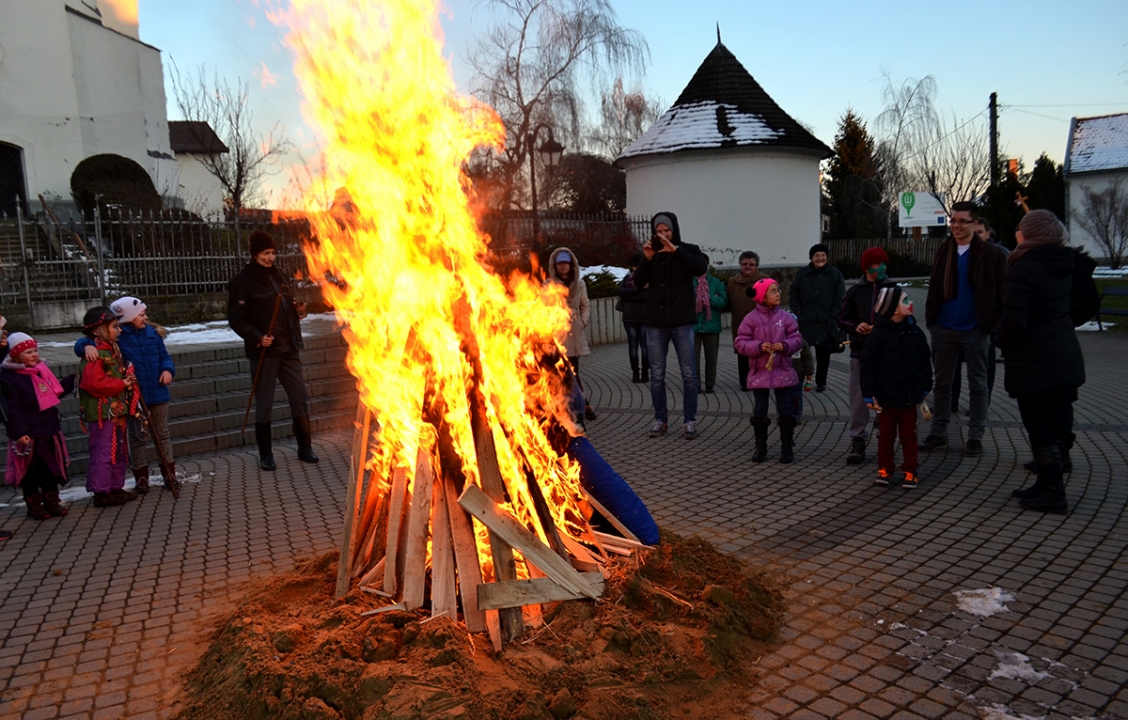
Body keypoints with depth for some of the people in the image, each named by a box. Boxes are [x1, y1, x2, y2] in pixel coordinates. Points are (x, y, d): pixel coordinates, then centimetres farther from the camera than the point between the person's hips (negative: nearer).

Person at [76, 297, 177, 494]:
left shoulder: (153, 333, 4)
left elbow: (164, 356, 12)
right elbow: (82, 345, -8)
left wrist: (168, 369, -8)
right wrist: (87, 346, -31)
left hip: (157, 394, 3)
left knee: (162, 434, 12)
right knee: (138, 437, 8)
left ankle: (170, 475, 21)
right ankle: (141, 478, 19)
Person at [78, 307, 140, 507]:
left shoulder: (112, 350, 14)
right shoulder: (95, 354, -18)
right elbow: (93, 383, -27)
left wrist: (128, 380, 5)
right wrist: (121, 384, -18)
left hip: (116, 410, 10)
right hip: (101, 413, -10)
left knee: (118, 452, 16)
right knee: (103, 453, -3)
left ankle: (116, 488, 26)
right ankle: (101, 493, 5)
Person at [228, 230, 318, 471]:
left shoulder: (277, 277, 14)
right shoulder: (242, 282, -4)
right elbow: (236, 318, -8)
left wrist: (298, 311, 2)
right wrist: (256, 337, -22)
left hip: (288, 349, 6)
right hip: (263, 351, -5)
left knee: (300, 398, 6)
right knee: (264, 404, 4)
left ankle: (305, 448, 18)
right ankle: (265, 454, 16)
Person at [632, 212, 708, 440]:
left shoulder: (688, 250, 2)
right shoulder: (651, 253, 8)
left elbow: (701, 267, -18)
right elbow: (638, 281, -3)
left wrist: (675, 250, -26)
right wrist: (646, 259, -19)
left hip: (682, 322, -2)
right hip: (656, 323, 2)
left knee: (688, 374, 1)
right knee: (657, 375, 6)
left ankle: (690, 420, 10)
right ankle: (660, 419, 16)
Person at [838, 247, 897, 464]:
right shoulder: (855, 291, 4)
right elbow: (842, 319, 6)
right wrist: (856, 327, -14)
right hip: (860, 351, 0)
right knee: (859, 398, 3)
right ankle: (857, 440, 11)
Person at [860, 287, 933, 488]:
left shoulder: (915, 332, 0)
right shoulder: (877, 335, -13)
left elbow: (925, 362, 10)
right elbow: (868, 366, -11)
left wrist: (925, 388, 11)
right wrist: (869, 394, -12)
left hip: (910, 394, 3)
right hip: (887, 395, -3)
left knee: (908, 433, 11)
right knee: (886, 433, 9)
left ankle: (909, 470, 21)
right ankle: (885, 469, 22)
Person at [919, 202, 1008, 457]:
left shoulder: (990, 254, -6)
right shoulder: (943, 252, 7)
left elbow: (1001, 292, -5)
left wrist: (991, 322, -10)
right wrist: (931, 318, 3)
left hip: (975, 330, -4)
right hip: (944, 328, 4)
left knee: (977, 384, 7)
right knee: (942, 383, 10)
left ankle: (975, 437, 15)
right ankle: (938, 433, 20)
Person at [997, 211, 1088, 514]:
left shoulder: (1023, 270, -19)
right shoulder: (1065, 265, 7)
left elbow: (1013, 321, -23)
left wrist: (1004, 343, -5)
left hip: (1033, 363, -8)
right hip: (1066, 356, 9)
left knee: (1039, 428, 1)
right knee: (1057, 424, 15)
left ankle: (1053, 495, 7)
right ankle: (1047, 484, 26)